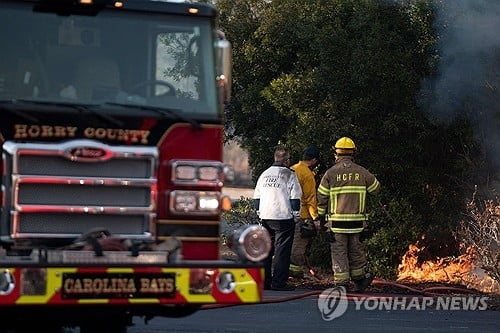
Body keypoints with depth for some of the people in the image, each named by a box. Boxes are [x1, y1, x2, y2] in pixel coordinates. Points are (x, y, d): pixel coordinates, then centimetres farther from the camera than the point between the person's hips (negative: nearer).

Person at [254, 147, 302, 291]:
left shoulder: (265, 174, 12)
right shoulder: (289, 175, -6)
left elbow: (256, 196, 17)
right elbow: (295, 197, -9)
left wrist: (259, 212, 24)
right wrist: (295, 214, 0)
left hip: (265, 218, 6)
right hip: (283, 218, -6)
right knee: (282, 250, -3)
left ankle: (264, 281, 12)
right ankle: (279, 282, -6)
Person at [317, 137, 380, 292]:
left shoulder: (330, 173, -5)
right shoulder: (362, 172, 1)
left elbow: (321, 197, -2)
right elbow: (376, 188, 15)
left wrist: (320, 215, 9)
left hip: (336, 220, -2)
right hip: (356, 220, 2)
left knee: (339, 251, 2)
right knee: (355, 249, 16)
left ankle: (341, 283, -1)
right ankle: (359, 278, 23)